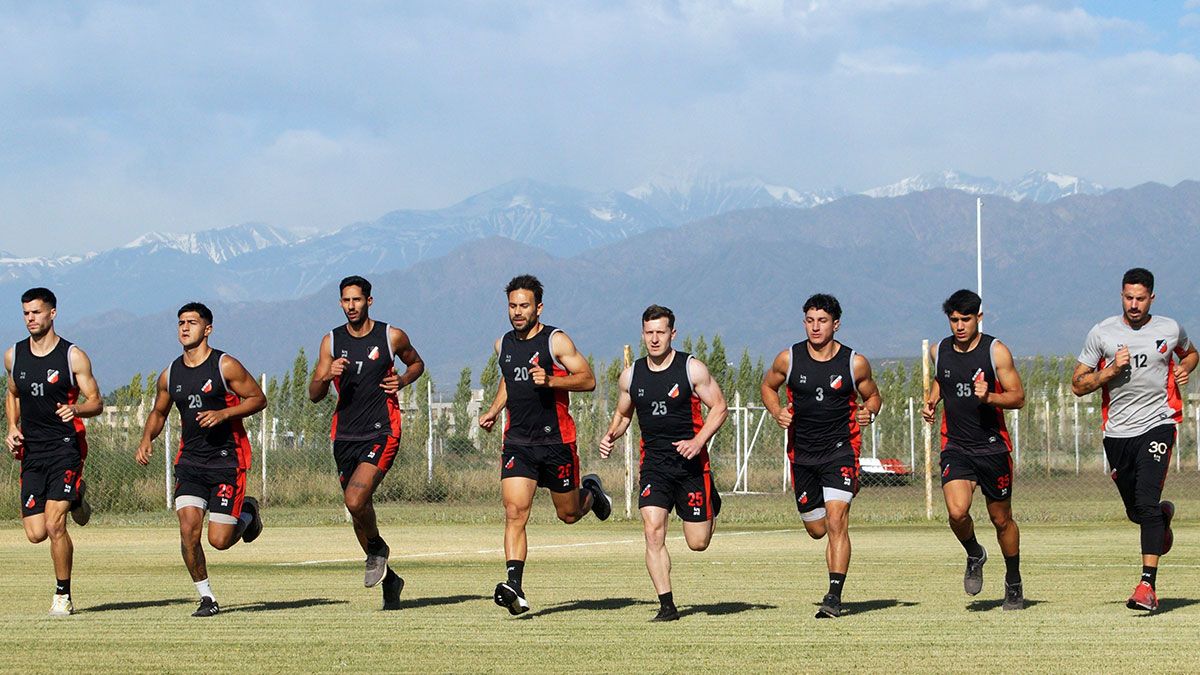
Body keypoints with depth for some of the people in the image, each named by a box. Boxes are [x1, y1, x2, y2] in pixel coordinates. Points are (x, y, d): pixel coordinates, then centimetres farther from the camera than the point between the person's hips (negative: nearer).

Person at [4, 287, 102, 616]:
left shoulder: (73, 356, -4)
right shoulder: (14, 355, 8)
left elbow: (96, 402, -1)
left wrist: (76, 409, -22)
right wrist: (12, 428, 7)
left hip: (65, 448, -4)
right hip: (31, 452, 4)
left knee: (54, 525, -16)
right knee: (36, 533, -1)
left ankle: (63, 595, 2)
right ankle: (74, 498, 32)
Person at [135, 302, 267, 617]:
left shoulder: (225, 366, -7)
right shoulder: (170, 375, 7)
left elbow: (258, 398, -4)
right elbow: (158, 412, 21)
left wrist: (223, 414, -17)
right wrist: (147, 439, 1)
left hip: (227, 460, -4)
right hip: (190, 459, 4)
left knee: (219, 540, -6)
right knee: (188, 530, -13)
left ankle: (247, 513, 28)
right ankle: (206, 597, 2)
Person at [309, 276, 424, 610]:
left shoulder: (392, 337, 0)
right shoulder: (331, 341, 5)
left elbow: (416, 363, 19)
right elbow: (314, 395, 5)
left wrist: (402, 380, -2)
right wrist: (328, 375, -16)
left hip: (381, 432, -4)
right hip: (345, 436, 4)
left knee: (355, 499, -24)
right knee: (358, 508, 9)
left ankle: (377, 547, 7)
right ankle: (388, 580, 27)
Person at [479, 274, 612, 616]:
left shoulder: (556, 341, -7)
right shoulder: (503, 345, 9)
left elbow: (588, 379, -9)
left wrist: (550, 381, -23)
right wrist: (494, 410, 16)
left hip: (556, 440, -3)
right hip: (517, 442, 3)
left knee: (569, 514, 12)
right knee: (514, 513, -15)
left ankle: (591, 492, 47)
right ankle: (514, 588, -22)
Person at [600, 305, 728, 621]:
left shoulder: (692, 368, -5)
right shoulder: (630, 375, 6)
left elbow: (719, 408, -2)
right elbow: (623, 414, 20)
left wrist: (698, 441, -17)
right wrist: (611, 436, -2)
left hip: (691, 462, -2)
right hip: (653, 462, 2)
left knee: (698, 543, 2)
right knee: (652, 530, -16)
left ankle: (711, 504, 38)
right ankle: (666, 605, -10)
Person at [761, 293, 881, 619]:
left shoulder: (855, 363, -4)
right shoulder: (789, 359, -2)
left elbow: (873, 396, 12)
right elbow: (768, 386, 16)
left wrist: (869, 413, -11)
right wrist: (777, 412, -4)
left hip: (841, 449, -3)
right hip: (803, 454, 3)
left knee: (836, 521, -18)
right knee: (816, 529, 10)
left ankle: (835, 595, -18)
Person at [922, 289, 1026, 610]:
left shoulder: (996, 351, -7)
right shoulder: (940, 351, 4)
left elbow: (1018, 397, -6)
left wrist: (989, 397, -24)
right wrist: (931, 400, 8)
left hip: (993, 447, -2)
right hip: (955, 447, 2)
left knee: (1002, 519, 9)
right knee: (957, 512, -20)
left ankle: (1014, 582, 29)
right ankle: (974, 555, 12)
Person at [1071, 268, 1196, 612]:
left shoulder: (1170, 330, 3)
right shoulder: (1102, 333, 1)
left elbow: (1191, 354, 26)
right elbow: (1078, 384, 2)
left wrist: (1184, 369, 3)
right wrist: (1112, 370, -13)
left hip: (1157, 425, -2)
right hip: (1117, 430, 2)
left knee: (1147, 503, -19)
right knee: (1136, 511, 14)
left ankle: (1148, 583, -21)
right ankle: (1164, 516, 51)